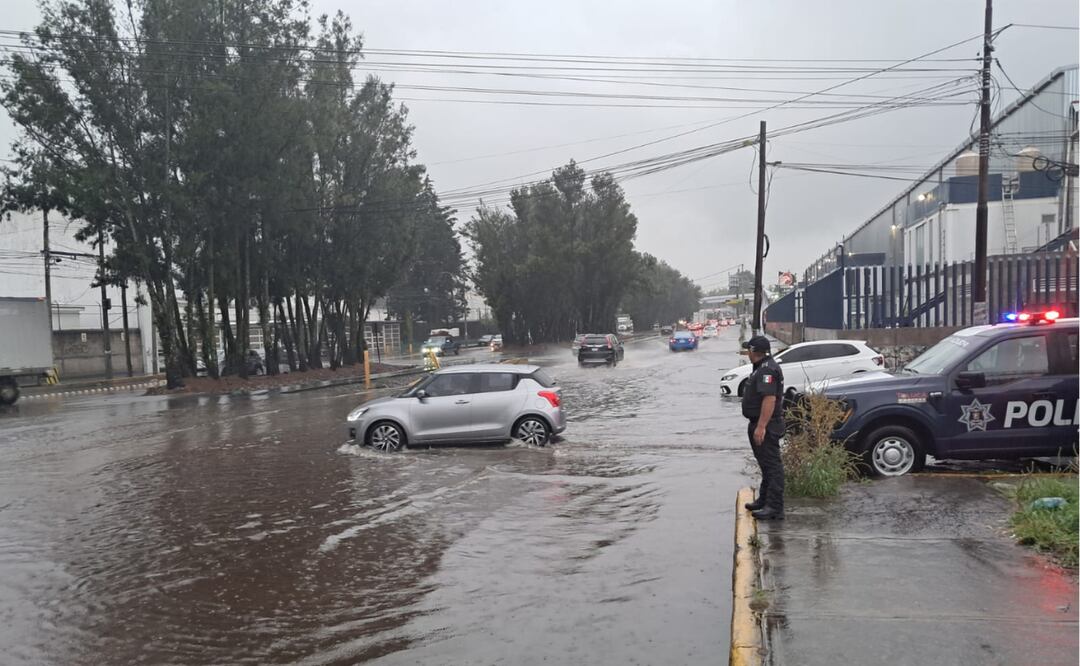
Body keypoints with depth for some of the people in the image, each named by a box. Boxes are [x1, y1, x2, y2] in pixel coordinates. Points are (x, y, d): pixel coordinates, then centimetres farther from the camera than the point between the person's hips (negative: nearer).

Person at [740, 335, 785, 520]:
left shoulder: (767, 369, -19)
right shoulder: (763, 367, 16)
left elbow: (770, 399, -28)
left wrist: (761, 427, -30)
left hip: (765, 426, -11)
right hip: (759, 424, 11)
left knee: (772, 465, -8)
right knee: (766, 465, 19)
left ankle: (775, 508, -7)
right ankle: (764, 500, 31)